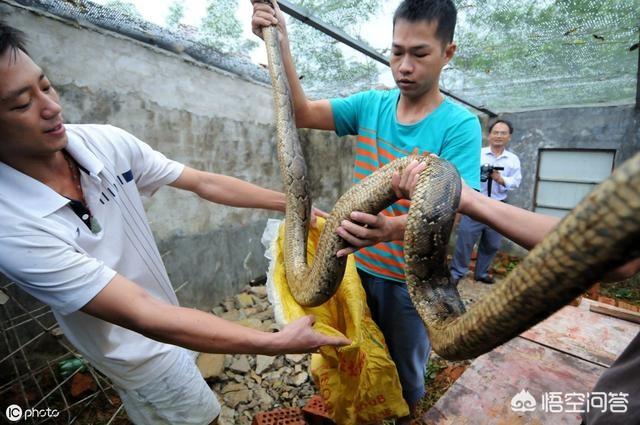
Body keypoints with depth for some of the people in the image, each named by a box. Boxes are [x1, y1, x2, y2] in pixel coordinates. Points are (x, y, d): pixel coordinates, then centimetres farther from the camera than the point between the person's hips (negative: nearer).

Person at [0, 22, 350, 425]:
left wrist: (292, 203, -10)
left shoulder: (106, 141, -16)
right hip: (136, 347, -4)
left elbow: (204, 183, -10)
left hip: (163, 320, 5)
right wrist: (276, 342, -35)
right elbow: (143, 317, -34)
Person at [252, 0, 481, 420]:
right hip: (358, 265, 4)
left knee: (404, 369, 21)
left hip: (409, 278, -3)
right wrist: (281, 44, -19)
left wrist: (391, 228, -45)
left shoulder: (460, 125, -15)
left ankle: (405, 416, 54)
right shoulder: (370, 104, -2)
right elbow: (303, 113, -10)